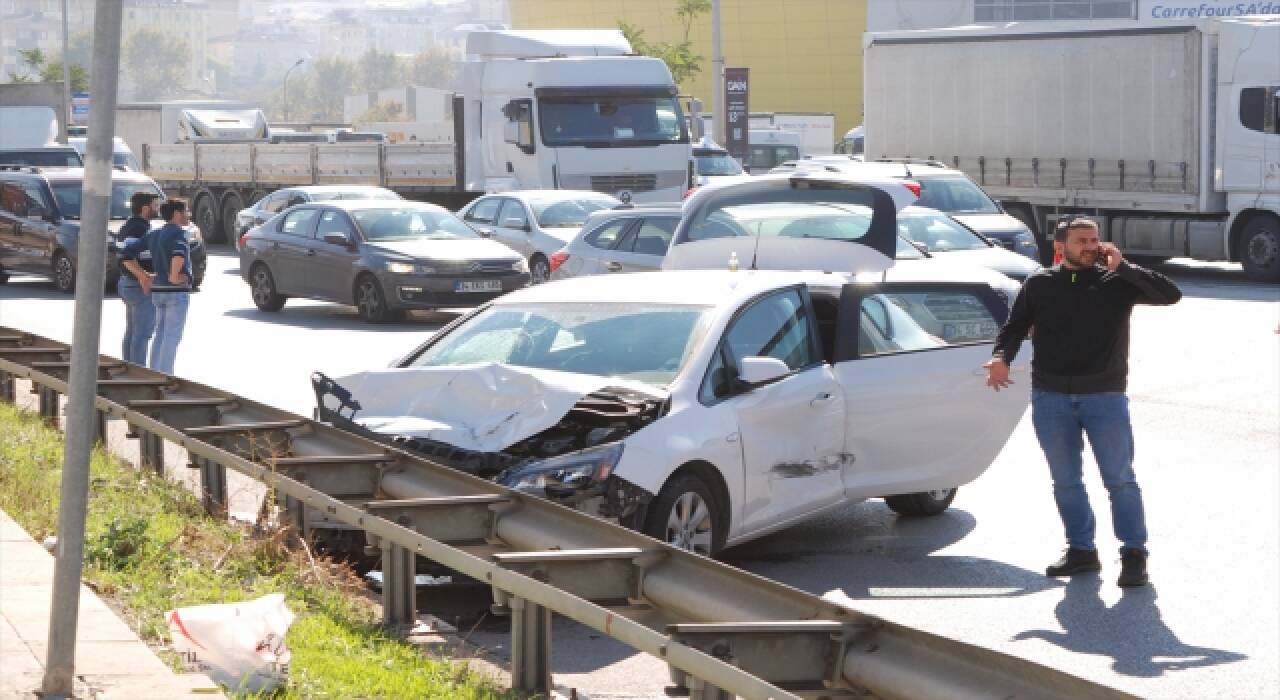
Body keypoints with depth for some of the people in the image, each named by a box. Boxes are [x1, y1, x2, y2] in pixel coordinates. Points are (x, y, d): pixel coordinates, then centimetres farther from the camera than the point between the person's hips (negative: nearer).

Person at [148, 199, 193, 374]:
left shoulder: (156, 234, 13)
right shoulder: (178, 233, -12)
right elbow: (179, 256, -33)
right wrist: (174, 277, -20)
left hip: (158, 289, 8)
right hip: (176, 290, -8)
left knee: (161, 334, 14)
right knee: (172, 336, -6)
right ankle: (165, 376, -8)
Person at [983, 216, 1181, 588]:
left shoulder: (1117, 282, 0)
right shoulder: (1039, 284, 4)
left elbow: (1170, 294, -10)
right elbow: (1014, 326, 8)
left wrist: (1122, 266, -13)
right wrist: (1001, 357, -12)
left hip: (1104, 396, -2)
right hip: (1050, 398, 2)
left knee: (1120, 479, -1)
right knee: (1066, 481, 9)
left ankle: (1134, 554, 5)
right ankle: (1081, 550, 20)